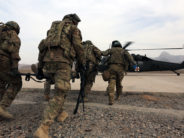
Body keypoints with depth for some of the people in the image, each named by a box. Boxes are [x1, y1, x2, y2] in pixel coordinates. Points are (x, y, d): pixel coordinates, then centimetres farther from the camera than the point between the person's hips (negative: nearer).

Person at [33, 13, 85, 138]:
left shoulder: (53, 28, 29)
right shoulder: (74, 29, 13)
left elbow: (42, 47, 21)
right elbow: (78, 47, -1)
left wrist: (40, 68, 21)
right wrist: (83, 64, 12)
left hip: (48, 62, 7)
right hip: (62, 62, -7)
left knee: (61, 88, 25)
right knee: (60, 94, -7)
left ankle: (60, 113, 30)